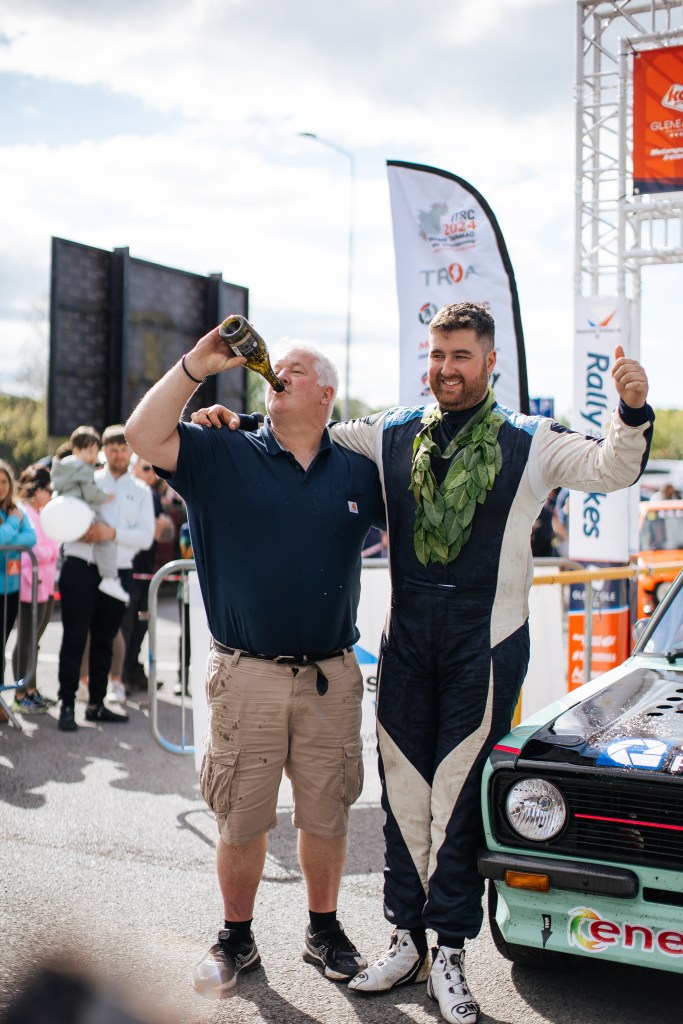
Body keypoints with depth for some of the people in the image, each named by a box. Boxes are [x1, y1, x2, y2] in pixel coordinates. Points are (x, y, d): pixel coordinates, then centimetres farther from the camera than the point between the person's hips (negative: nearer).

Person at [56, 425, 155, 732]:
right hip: (80, 567, -2)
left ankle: (96, 704, 19)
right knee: (74, 637, -5)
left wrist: (113, 532, -17)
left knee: (104, 641, 10)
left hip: (117, 573, 2)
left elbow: (146, 536, 0)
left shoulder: (141, 492, 12)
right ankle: (67, 705, 0)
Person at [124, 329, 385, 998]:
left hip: (331, 678, 2)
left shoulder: (358, 471, 8)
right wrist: (196, 365, -15)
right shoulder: (222, 457, 2)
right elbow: (143, 435, -11)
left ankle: (324, 930, 32)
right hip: (245, 674, -1)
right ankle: (236, 939, 28)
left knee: (325, 815, 13)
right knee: (241, 819, 9)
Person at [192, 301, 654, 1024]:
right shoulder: (391, 435, 8)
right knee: (403, 793, 9)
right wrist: (238, 422, 3)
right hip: (407, 638, 3)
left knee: (460, 799, 3)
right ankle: (406, 941, 24)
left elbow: (611, 469, -5)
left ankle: (449, 954, 16)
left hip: (485, 640, -3)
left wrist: (631, 411, -23)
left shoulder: (530, 442, 2)